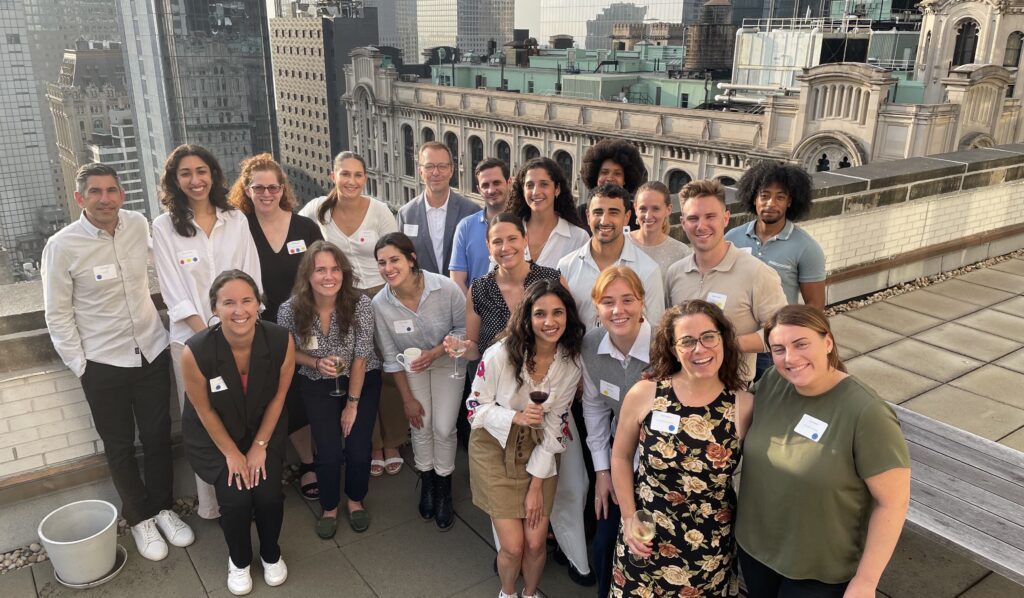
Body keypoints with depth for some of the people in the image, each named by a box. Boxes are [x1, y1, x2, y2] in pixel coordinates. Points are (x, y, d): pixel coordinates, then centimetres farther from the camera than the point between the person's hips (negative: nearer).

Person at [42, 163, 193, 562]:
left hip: (152, 351, 3)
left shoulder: (139, 225, -5)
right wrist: (79, 365, -7)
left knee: (158, 437, 15)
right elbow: (58, 314, -7)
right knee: (119, 446, 14)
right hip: (102, 363, -3)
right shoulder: (62, 246, -15)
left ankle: (163, 508, 35)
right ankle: (141, 518, 33)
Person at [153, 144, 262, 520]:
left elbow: (252, 278, 4)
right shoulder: (164, 227, -2)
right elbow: (175, 294, -5)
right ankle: (211, 504, 19)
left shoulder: (236, 220, 4)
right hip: (193, 338, -2)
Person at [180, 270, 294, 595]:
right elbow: (203, 409, -15)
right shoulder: (195, 352, -32)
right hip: (214, 434, -1)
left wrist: (260, 446, -6)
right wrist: (231, 453, -8)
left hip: (263, 428, 1)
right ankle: (239, 561, 20)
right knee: (236, 498, -13)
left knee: (269, 494, -11)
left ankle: (271, 554, 23)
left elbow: (278, 395, -10)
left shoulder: (281, 341, -27)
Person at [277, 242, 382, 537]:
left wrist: (352, 404, -10)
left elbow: (360, 357, -17)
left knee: (359, 449, -5)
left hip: (362, 380, 0)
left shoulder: (360, 304, -26)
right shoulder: (290, 310, -22)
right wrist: (317, 363, -22)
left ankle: (355, 500, 28)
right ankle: (329, 507, 24)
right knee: (329, 452, -7)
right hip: (317, 385, 1)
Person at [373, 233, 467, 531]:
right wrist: (408, 399, -5)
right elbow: (391, 356, -11)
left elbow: (464, 328, -13)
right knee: (420, 426, 2)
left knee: (443, 428, -5)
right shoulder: (380, 303, -23)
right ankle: (427, 483, 30)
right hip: (412, 365, 2)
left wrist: (436, 352, -27)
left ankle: (444, 490, 20)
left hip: (448, 361, -1)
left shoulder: (446, 288, -30)